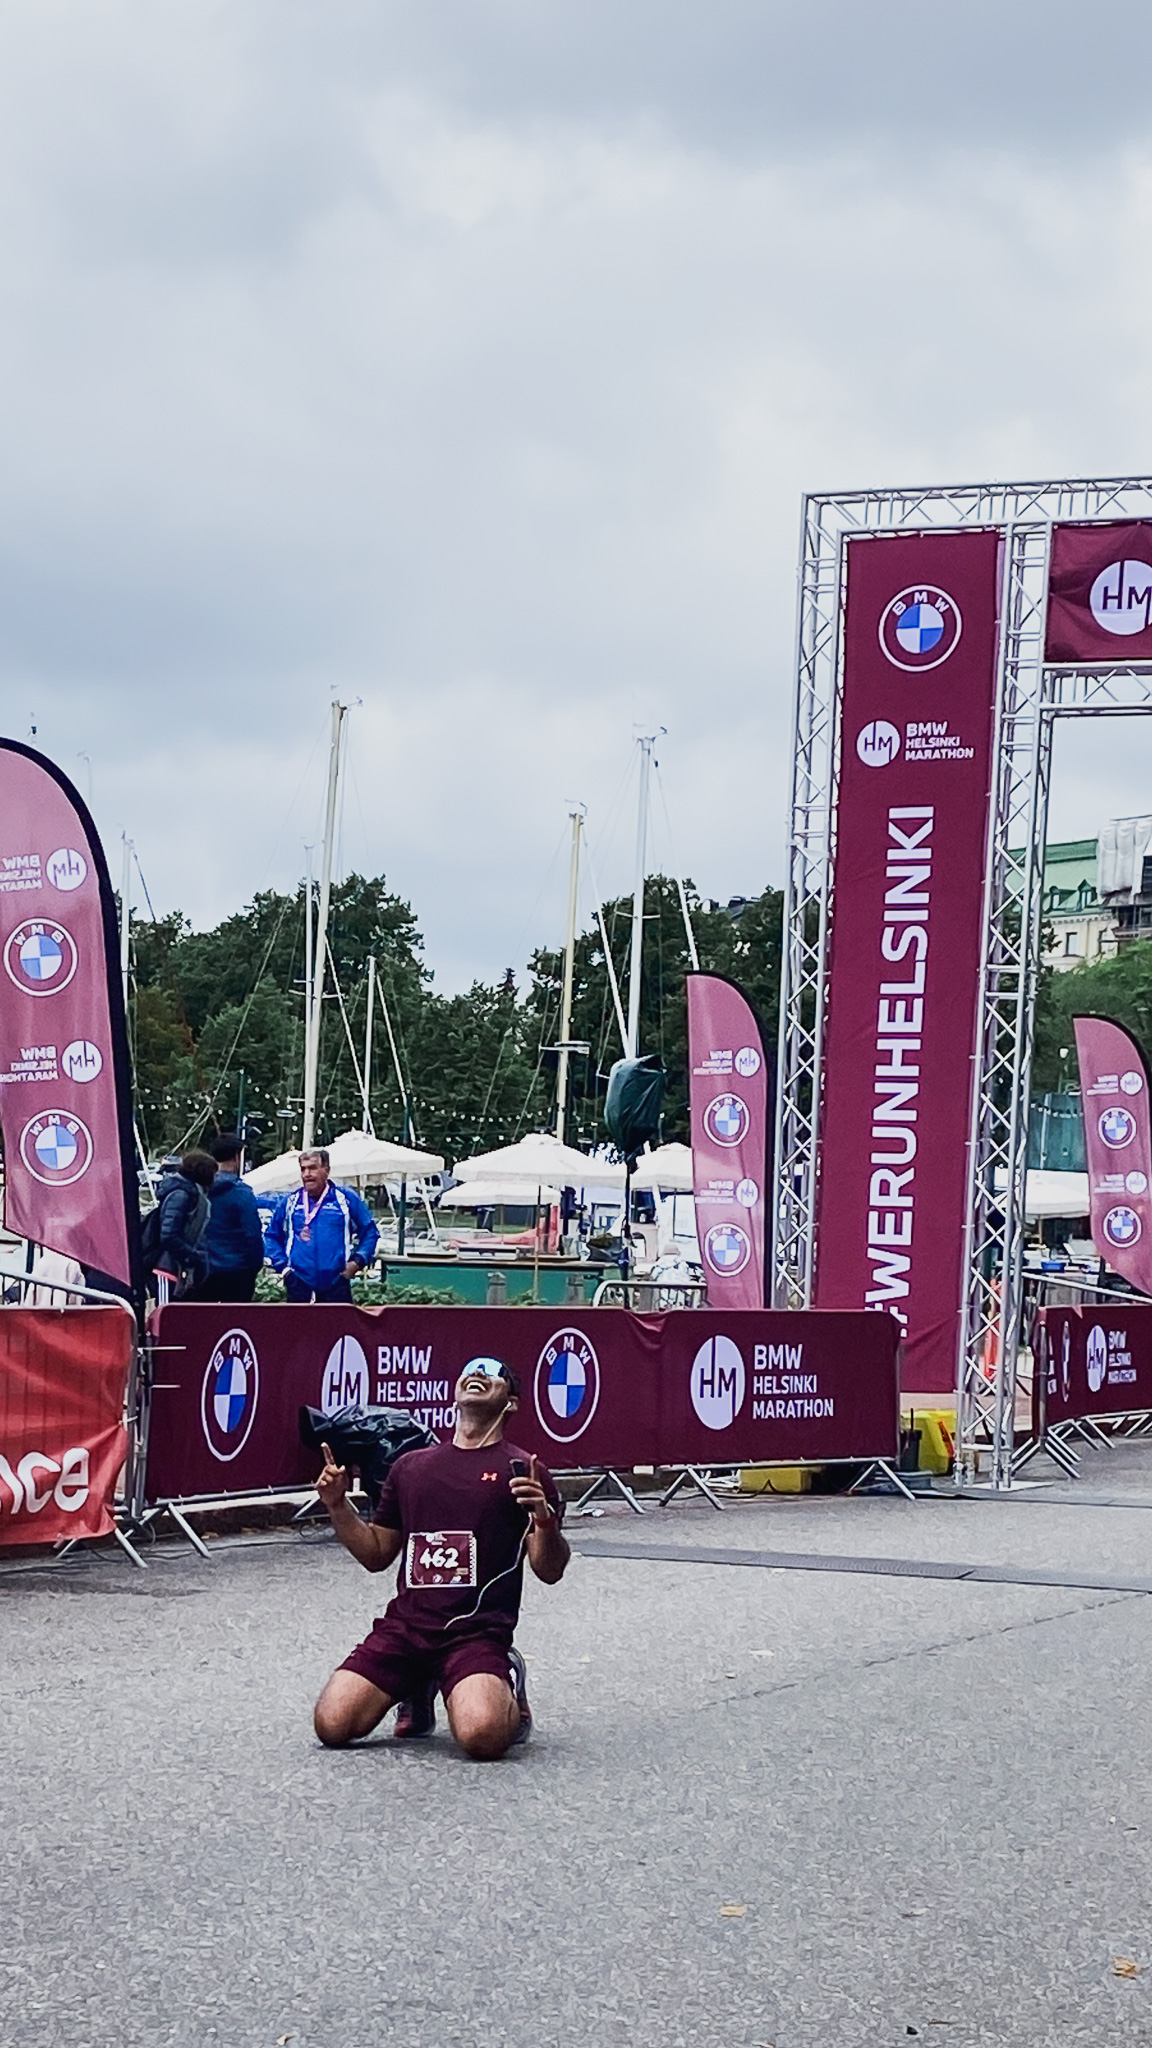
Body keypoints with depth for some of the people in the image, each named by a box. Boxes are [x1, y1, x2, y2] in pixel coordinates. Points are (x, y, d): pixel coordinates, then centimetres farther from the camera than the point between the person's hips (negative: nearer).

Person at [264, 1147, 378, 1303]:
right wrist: (282, 1265, 5)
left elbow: (370, 1232, 10)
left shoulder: (347, 1199, 3)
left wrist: (358, 1261, -2)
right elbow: (271, 1236, 17)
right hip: (299, 1283, 2)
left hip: (336, 1284, -2)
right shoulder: (289, 1202, 8)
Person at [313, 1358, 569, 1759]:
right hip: (404, 1627, 4)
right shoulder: (412, 1466, 18)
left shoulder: (521, 1470, 5)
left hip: (477, 1632, -4)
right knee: (332, 1726, -15)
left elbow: (550, 1571, 0)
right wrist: (338, 1506, 8)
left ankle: (507, 1688, 6)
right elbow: (376, 1555, 23)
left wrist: (544, 1518, -19)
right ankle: (418, 1691, 16)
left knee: (483, 1736, -31)